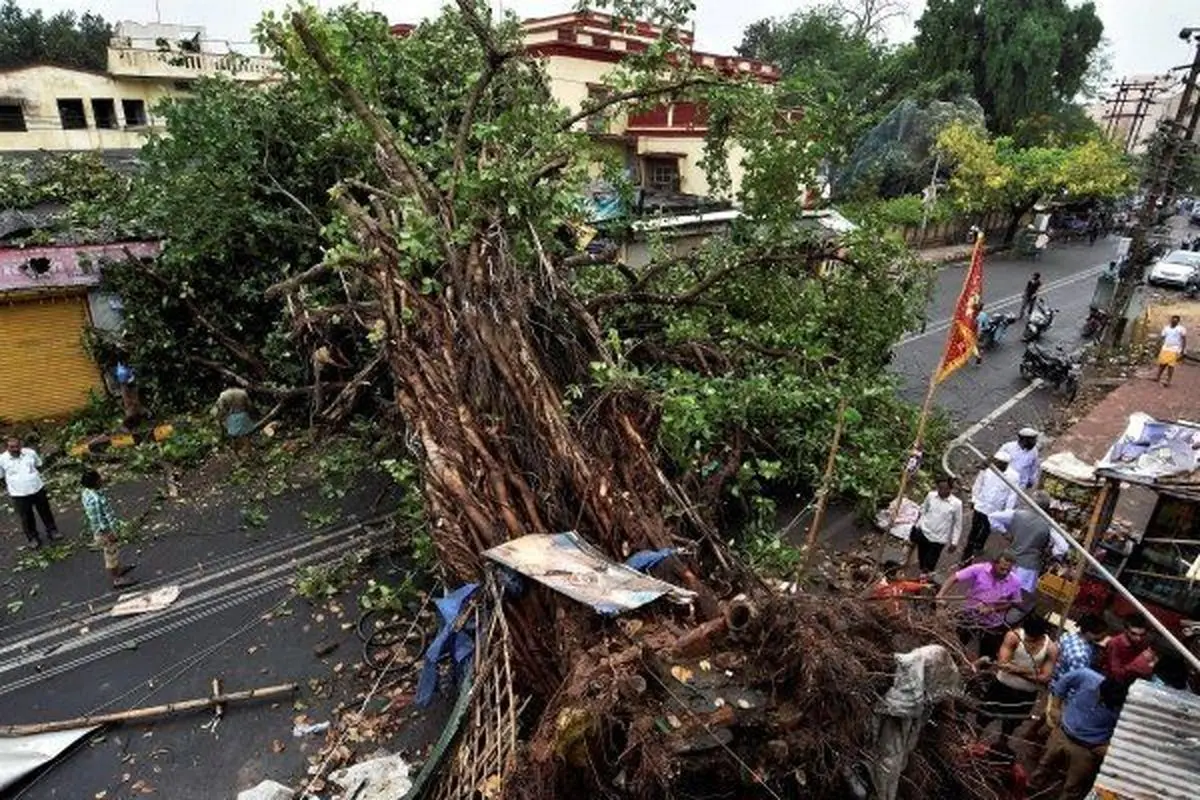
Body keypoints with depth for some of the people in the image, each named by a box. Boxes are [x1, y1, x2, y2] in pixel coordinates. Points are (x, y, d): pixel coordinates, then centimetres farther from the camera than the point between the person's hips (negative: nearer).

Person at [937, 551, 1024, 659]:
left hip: (993, 624, 1)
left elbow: (1015, 603, -2)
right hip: (970, 616, -1)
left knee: (986, 656, 15)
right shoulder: (979, 569, -19)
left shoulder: (1014, 582, -12)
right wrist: (941, 594, -35)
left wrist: (992, 608, -16)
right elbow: (954, 578, -20)